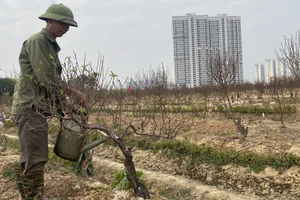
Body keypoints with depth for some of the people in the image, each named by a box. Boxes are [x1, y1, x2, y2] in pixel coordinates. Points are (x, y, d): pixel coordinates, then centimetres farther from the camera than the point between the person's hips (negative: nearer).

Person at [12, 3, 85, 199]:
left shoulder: (51, 45, 18)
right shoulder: (37, 41, -11)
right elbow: (46, 79, -18)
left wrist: (63, 102, 10)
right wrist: (74, 93, -10)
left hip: (38, 108, 10)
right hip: (31, 108, -10)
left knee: (28, 157, 14)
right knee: (36, 158, -10)